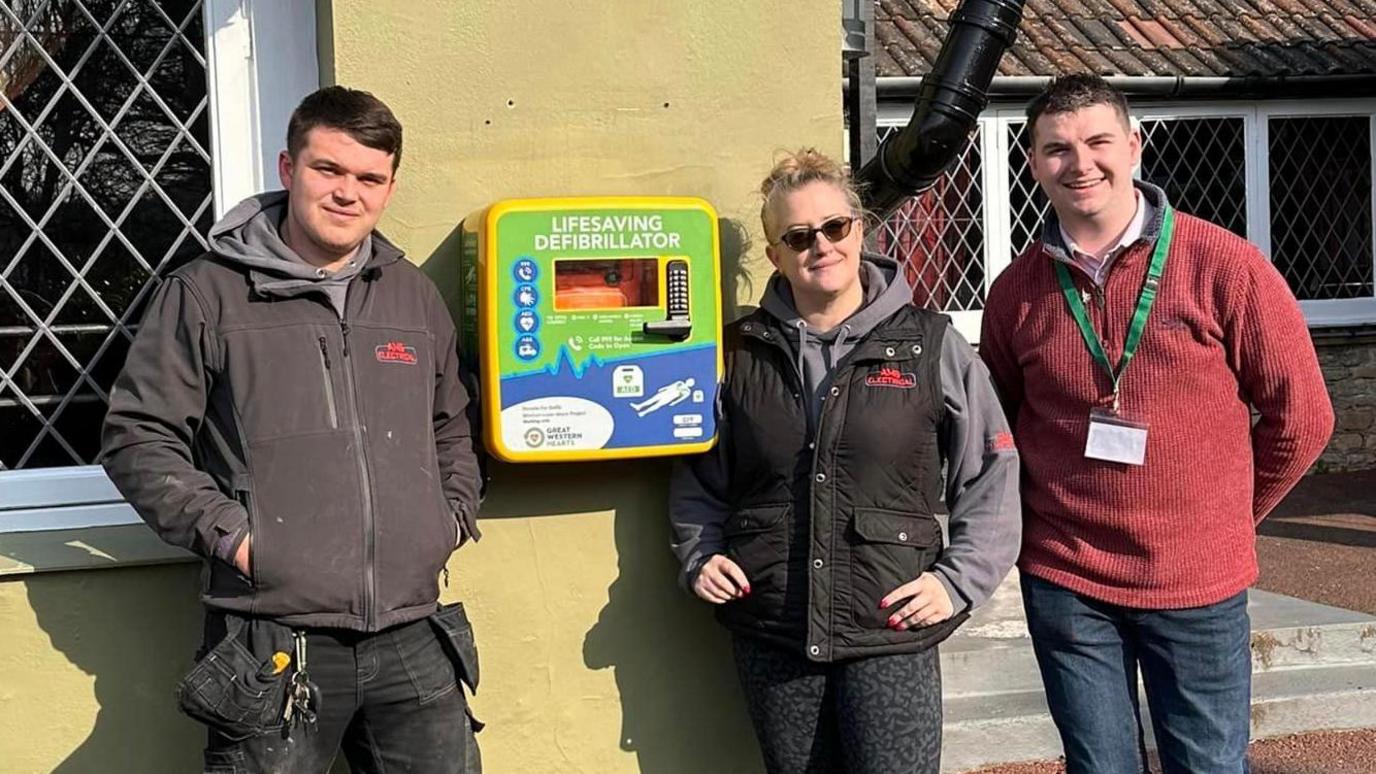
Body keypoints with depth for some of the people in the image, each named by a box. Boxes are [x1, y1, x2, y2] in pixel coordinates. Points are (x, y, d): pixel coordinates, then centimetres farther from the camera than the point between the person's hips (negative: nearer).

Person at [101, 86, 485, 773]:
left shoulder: (414, 297, 14)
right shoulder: (205, 294, 0)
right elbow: (137, 437, -1)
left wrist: (453, 519, 12)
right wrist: (230, 535, -9)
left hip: (413, 638, 4)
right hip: (273, 648, -4)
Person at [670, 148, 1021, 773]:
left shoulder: (930, 345, 0)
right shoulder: (740, 352, 6)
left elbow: (990, 477, 4)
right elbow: (697, 480, 18)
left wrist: (958, 580, -4)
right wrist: (700, 558, 4)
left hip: (891, 632, -2)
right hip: (770, 635, 3)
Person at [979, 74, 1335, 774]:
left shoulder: (1224, 267, -8)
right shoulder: (1017, 290, 0)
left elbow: (1299, 415, 0)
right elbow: (998, 425, 15)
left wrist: (1225, 517, 6)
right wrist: (1044, 521, 9)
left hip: (1199, 583, -2)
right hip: (1065, 584, 2)